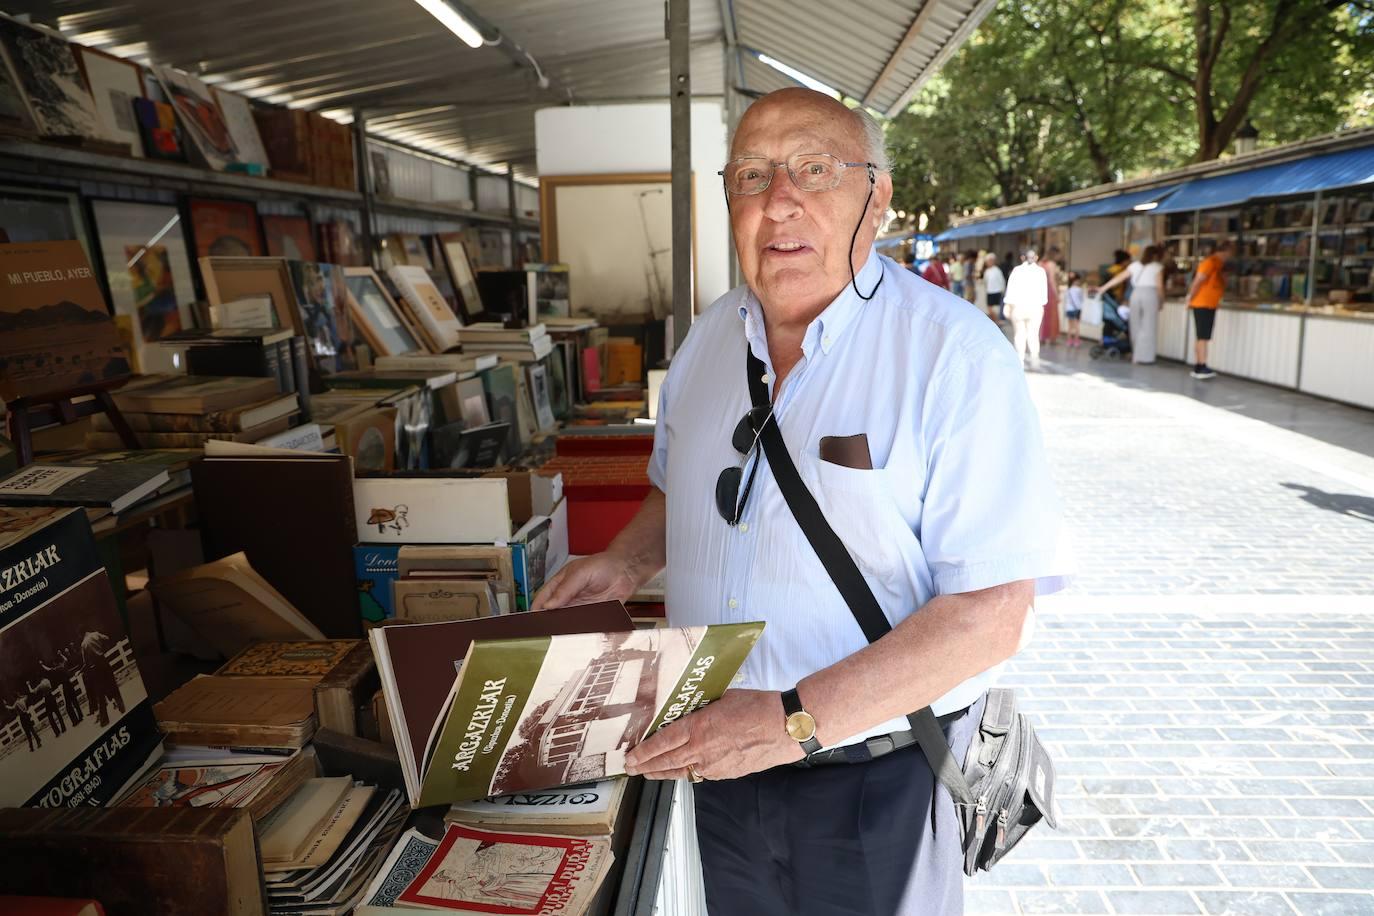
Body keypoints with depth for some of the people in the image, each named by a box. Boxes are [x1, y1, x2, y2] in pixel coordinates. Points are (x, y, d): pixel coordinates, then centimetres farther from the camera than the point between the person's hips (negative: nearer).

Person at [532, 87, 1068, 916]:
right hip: (719, 755, 5)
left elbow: (991, 612, -24)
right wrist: (627, 561, -3)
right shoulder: (711, 336, 0)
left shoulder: (956, 355, -20)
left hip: (876, 781, -5)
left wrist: (797, 720, -29)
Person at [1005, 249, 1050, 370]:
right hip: (1035, 306, 1)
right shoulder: (1040, 271, 1)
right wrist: (1042, 304, 10)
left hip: (1018, 305, 0)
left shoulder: (1017, 270, -1)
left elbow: (1011, 288, -2)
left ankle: (1020, 359, 4)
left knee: (1019, 333, 7)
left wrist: (1008, 305, 3)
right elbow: (1044, 289, 1)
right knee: (1033, 333, 6)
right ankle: (1034, 355, -14)